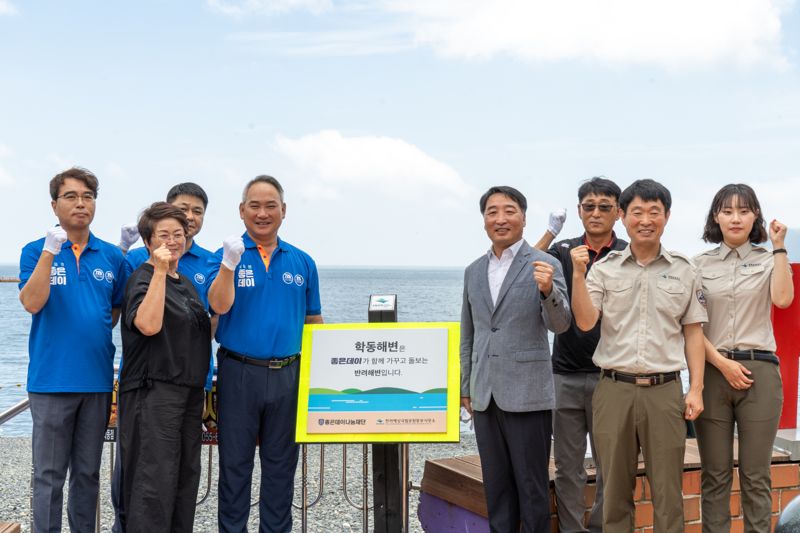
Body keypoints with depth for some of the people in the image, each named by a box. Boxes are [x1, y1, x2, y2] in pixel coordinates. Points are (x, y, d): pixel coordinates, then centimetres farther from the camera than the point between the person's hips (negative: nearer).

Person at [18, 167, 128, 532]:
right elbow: (31, 303, -16)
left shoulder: (112, 256, 7)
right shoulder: (36, 251, -1)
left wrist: (99, 332, 5)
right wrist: (50, 251, -22)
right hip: (52, 378, -3)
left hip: (97, 378, 3)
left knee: (88, 472, 13)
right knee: (49, 473, 4)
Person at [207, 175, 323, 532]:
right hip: (239, 372, -2)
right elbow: (219, 306, -15)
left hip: (288, 375, 3)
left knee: (281, 464, 11)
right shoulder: (227, 255, 0)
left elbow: (313, 320, 12)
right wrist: (229, 264, -30)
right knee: (235, 462, 7)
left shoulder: (302, 262, 8)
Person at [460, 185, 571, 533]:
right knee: (496, 485, 13)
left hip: (527, 394, -5)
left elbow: (560, 324, -12)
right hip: (485, 395, 5)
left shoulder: (544, 265, -4)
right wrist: (465, 387, 17)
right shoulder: (473, 271, 12)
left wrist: (548, 290, -31)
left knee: (532, 486, 3)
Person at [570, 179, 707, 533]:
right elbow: (585, 322, -4)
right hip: (614, 389, 0)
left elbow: (693, 333, 8)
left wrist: (696, 389, 1)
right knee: (615, 489, 9)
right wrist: (578, 274, -15)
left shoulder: (684, 271, 6)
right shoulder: (603, 268, 4)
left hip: (665, 390, 0)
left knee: (667, 491, 4)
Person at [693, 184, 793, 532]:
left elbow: (783, 299, -12)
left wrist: (778, 247, -9)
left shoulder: (768, 260, 8)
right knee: (715, 474, 4)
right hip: (713, 370, 0)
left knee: (756, 476, 4)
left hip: (759, 371, 0)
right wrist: (723, 363, -9)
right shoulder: (700, 264, 7)